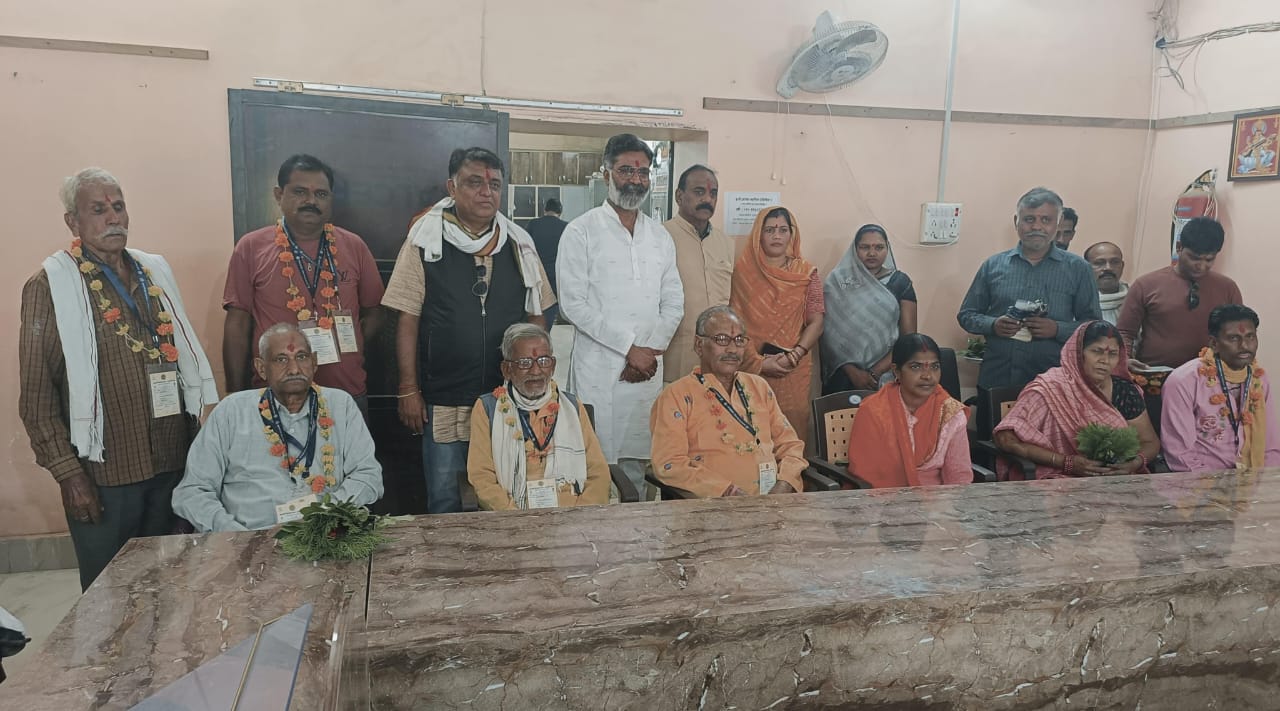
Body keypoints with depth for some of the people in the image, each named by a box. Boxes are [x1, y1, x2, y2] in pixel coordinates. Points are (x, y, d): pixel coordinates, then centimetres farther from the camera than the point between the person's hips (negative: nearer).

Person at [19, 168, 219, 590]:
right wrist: (68, 474, -12)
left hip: (173, 462, 5)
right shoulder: (51, 286, -5)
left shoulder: (155, 271, 10)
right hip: (103, 474, -4)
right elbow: (37, 395, -8)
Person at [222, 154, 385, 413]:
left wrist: (347, 349, -4)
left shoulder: (354, 246, 4)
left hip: (348, 395, 2)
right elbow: (237, 325, 1)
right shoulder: (251, 247, 0)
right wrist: (235, 397, 0)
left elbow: (373, 313, 11)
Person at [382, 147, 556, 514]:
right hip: (443, 400, -2)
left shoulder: (519, 244, 5)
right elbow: (407, 321, -3)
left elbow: (536, 316, 10)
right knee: (444, 502, 9)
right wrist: (408, 389, -6)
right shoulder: (425, 243, -3)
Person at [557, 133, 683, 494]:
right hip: (598, 368, -4)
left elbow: (674, 303, 12)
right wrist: (630, 349, -10)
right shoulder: (582, 231, -1)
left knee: (636, 464, 9)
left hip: (647, 369, 4)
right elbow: (574, 303, -9)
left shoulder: (660, 235, 14)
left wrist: (651, 350, -3)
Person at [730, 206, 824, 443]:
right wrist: (759, 362, -9)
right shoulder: (743, 270, 3)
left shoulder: (806, 273, 8)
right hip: (750, 369, -1)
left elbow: (816, 322, 3)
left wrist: (794, 355, -11)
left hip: (794, 371, 1)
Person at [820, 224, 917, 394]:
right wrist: (852, 371, -12)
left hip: (886, 376, 1)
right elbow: (829, 333, -2)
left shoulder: (900, 281, 3)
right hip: (843, 376, 0)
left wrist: (875, 373, -9)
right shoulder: (837, 280, 1)